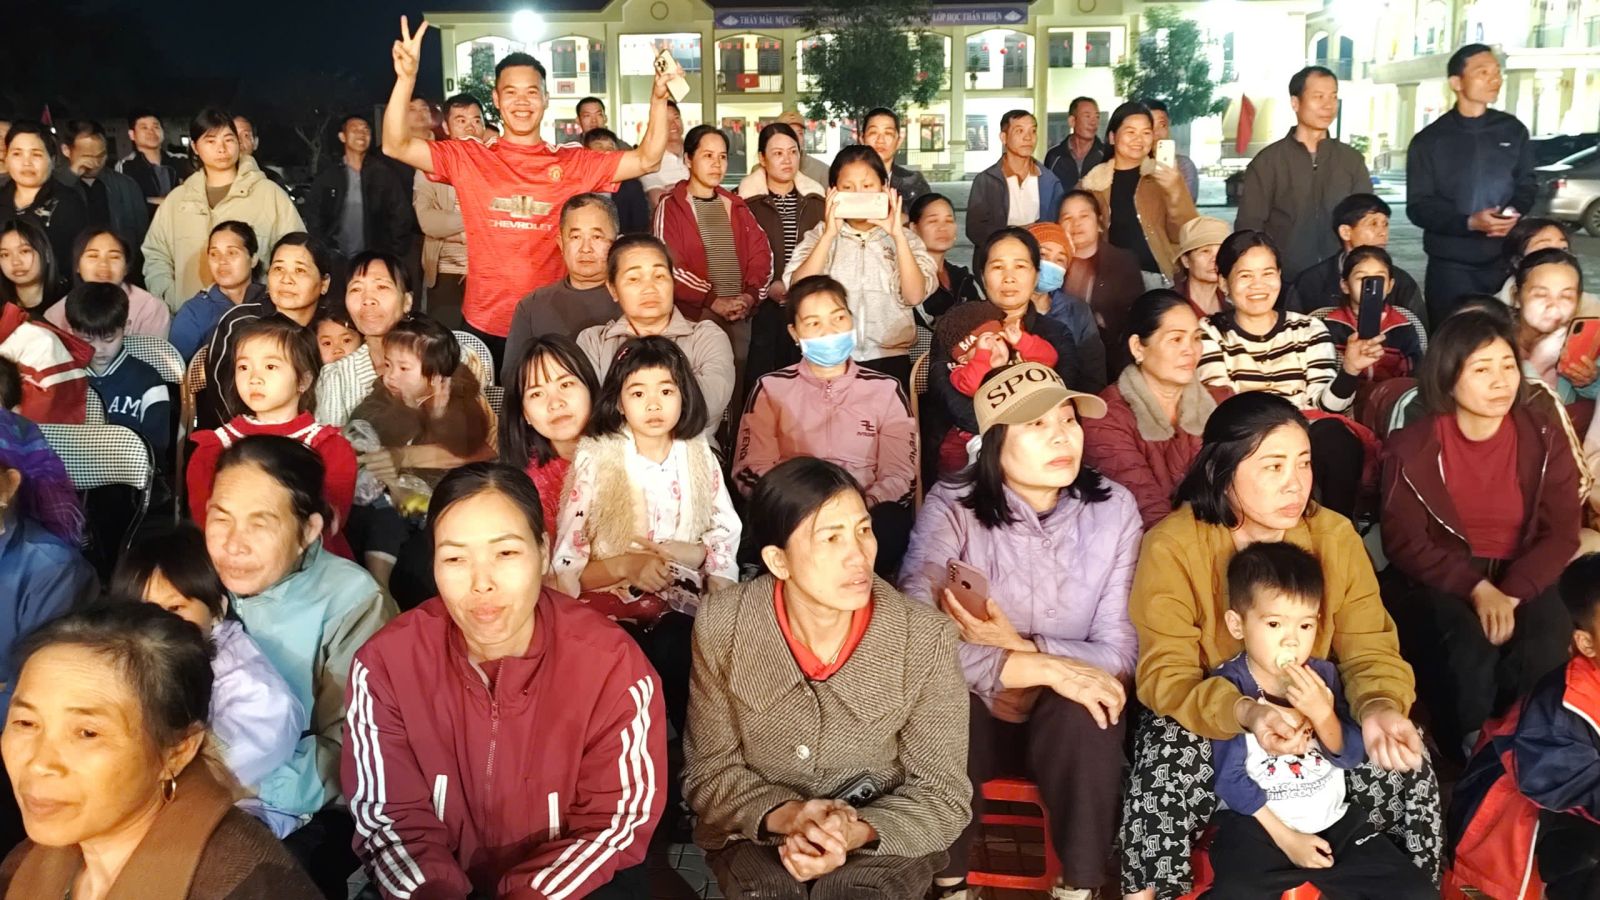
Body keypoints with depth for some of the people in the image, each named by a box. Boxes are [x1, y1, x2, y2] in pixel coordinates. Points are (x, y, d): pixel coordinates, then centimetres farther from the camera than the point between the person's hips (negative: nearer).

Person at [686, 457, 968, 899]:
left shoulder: (925, 639, -16)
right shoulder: (722, 629, -13)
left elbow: (940, 794, -9)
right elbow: (710, 772, -4)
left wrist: (855, 833, -28)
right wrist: (784, 816, -24)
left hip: (882, 834, 0)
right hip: (759, 829, 0)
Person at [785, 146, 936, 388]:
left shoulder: (904, 237, 9)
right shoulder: (820, 236, 9)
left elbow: (915, 295, -7)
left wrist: (898, 235, -13)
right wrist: (829, 234, -13)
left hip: (889, 359, 0)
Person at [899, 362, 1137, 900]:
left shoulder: (1113, 508, -7)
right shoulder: (951, 507, -13)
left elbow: (1119, 652, -9)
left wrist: (1018, 647, -25)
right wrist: (1044, 668, -33)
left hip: (1068, 717, 1)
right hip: (976, 708, -1)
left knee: (1083, 710, -32)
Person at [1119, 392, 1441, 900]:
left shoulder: (1335, 535, -9)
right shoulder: (1172, 547, -19)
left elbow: (1369, 649, -10)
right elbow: (1167, 677, -22)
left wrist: (1379, 708, -34)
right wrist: (1245, 712, -42)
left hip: (1316, 712, 3)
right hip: (1205, 718, -3)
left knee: (1408, 770, -21)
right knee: (1165, 778, -33)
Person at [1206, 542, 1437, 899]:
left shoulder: (1322, 675, 0)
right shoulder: (1228, 686, -14)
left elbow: (1351, 758, -1)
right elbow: (1230, 779, -12)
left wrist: (1323, 715, -19)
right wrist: (1285, 837, -12)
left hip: (1333, 820, 5)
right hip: (1256, 824, -5)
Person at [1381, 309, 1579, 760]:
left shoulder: (1546, 442, 1)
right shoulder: (1411, 448, -6)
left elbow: (1562, 533, -4)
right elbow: (1404, 543, -9)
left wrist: (1511, 594, -20)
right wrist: (1477, 589, -22)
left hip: (1520, 577, 2)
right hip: (1434, 580, -2)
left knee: (1544, 650, -29)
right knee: (1467, 649, -32)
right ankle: (1468, 755, -5)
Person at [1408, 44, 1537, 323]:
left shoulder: (1514, 130, 9)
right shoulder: (1428, 140, -1)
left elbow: (1526, 185, 14)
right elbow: (1419, 207, -5)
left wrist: (1513, 214, -9)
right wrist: (1469, 222, -20)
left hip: (1504, 261, 3)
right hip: (1450, 265, -2)